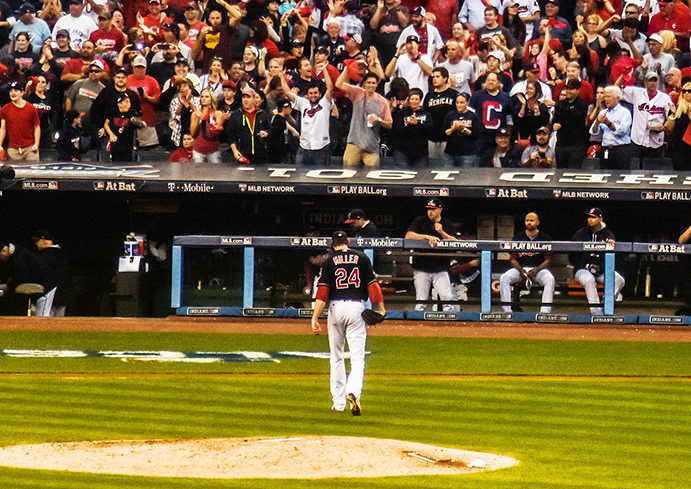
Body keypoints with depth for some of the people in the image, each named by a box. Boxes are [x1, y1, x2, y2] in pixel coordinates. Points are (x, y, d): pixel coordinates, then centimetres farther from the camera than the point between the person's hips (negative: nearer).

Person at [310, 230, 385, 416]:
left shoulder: (329, 260, 2)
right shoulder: (361, 258, 5)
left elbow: (322, 291, -5)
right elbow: (372, 285, -1)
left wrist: (315, 318, -8)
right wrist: (380, 309, 1)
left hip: (336, 307, 1)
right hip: (356, 307, -1)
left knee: (337, 357, 13)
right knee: (358, 356, -3)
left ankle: (338, 402, 15)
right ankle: (353, 392, -28)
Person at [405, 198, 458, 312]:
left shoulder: (448, 225, 13)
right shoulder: (420, 221, 8)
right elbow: (408, 236, -7)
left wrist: (442, 233, -13)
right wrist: (427, 237, -17)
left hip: (441, 269, 1)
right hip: (421, 268, -1)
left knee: (448, 298, -11)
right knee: (420, 301, -3)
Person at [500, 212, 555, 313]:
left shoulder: (545, 239, 6)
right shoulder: (517, 238, 11)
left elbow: (548, 260, 2)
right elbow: (512, 259, 8)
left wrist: (536, 270, -16)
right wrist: (521, 270, -13)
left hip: (539, 268, -2)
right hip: (520, 268, 2)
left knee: (550, 279, -35)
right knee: (504, 278, -27)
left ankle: (545, 311, -39)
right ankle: (507, 310, -29)